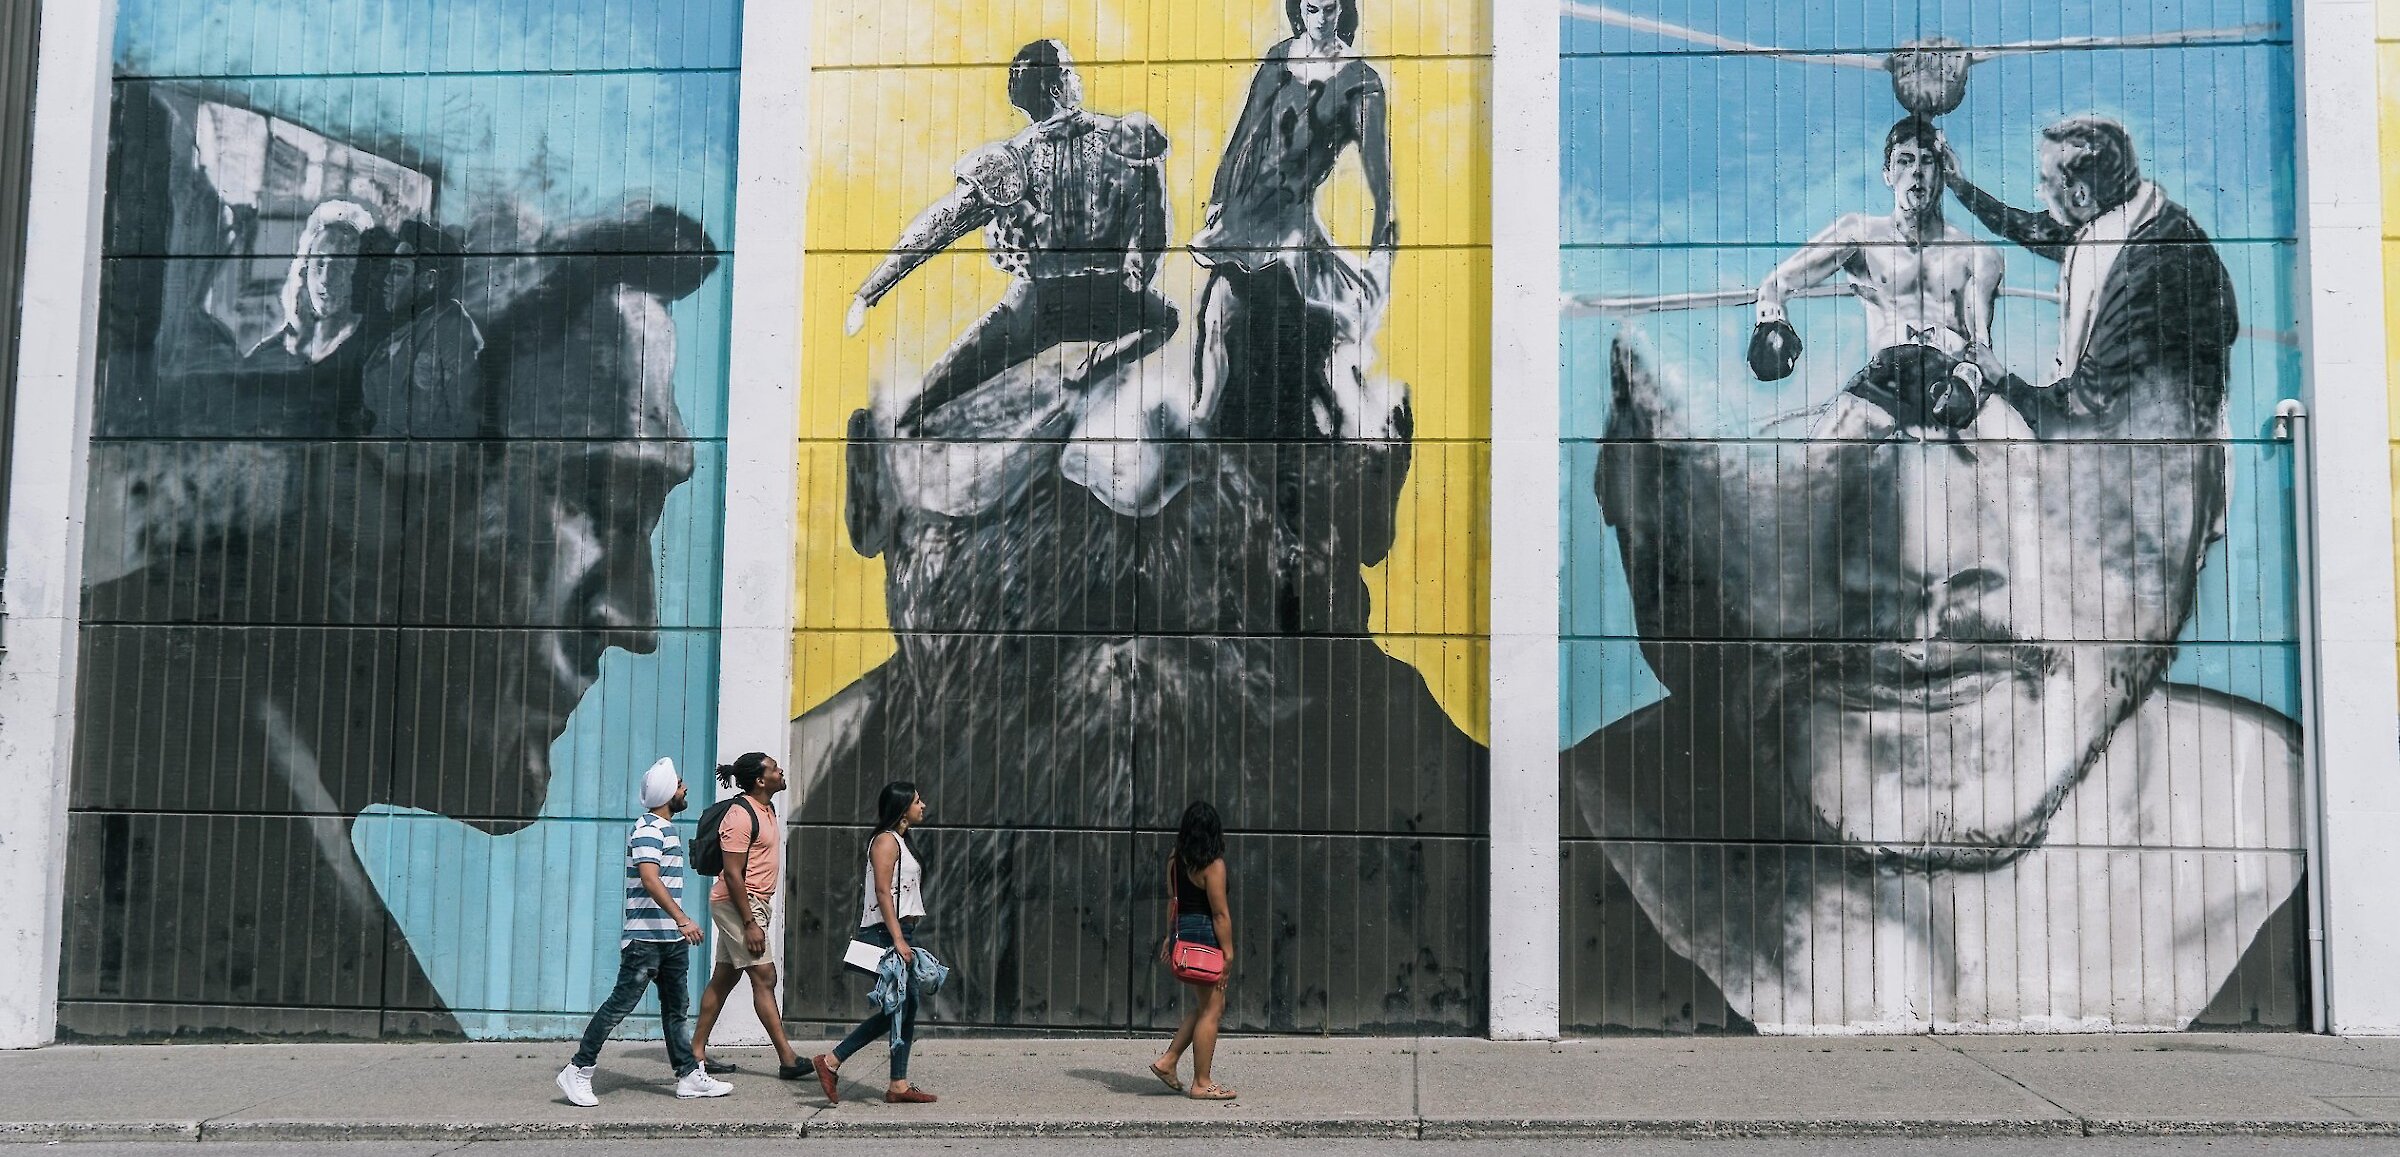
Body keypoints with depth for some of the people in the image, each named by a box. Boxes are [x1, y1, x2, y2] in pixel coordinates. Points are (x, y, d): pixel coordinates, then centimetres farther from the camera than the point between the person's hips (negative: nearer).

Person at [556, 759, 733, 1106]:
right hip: (645, 937, -10)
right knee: (620, 1005, -6)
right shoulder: (647, 829, -14)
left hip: (672, 938, 10)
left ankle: (689, 1076, 17)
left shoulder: (666, 829, 17)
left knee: (677, 1009, 12)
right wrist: (682, 919, -34)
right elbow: (650, 880, -27)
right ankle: (578, 1071, 2)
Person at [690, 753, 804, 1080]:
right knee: (764, 978, -9)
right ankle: (788, 1060, -9)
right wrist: (750, 923, -23)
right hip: (738, 903, -10)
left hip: (754, 903, 10)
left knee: (724, 978, 12)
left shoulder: (767, 809, 11)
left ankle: (697, 1052, 17)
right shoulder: (740, 816, -19)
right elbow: (732, 874, -21)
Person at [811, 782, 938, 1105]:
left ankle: (899, 1085, 7)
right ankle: (831, 1061, -5)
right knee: (896, 1008, -11)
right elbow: (882, 892, -18)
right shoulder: (886, 840, -10)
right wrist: (898, 939, -22)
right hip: (885, 933, -10)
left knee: (907, 1006, 6)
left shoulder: (900, 842, 20)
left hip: (901, 932, 10)